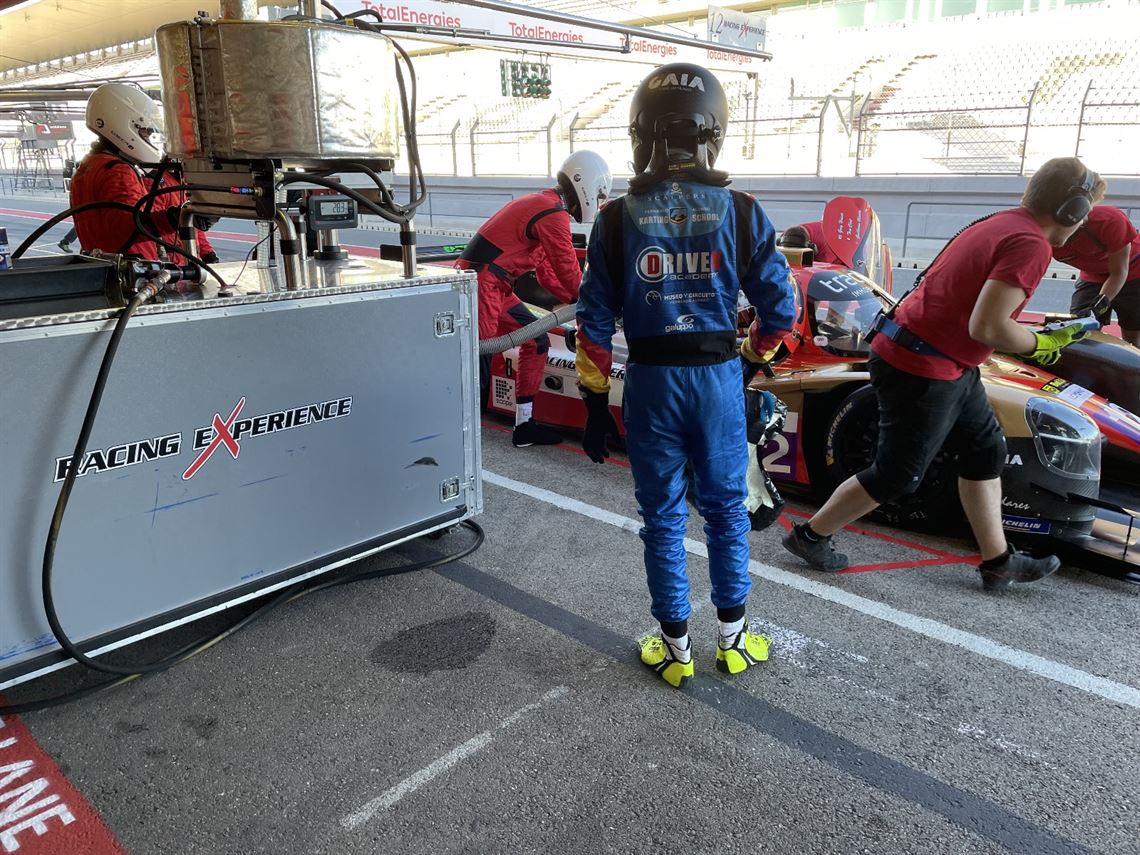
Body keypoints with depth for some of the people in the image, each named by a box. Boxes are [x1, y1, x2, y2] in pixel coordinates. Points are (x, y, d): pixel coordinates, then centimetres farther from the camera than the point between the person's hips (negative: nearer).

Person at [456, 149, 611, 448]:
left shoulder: (542, 204, 19)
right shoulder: (554, 214, -13)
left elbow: (549, 275, 21)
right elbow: (569, 273, -9)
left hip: (494, 287, 10)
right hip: (481, 284, -10)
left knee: (536, 339, 14)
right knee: (477, 365, -12)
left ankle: (524, 425, 20)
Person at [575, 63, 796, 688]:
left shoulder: (617, 220, -5)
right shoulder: (741, 213, -5)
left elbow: (595, 322, -4)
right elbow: (780, 307, -1)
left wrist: (594, 401, 4)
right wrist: (753, 352, 20)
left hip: (651, 382, 0)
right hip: (718, 378, 1)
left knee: (662, 517, 12)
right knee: (726, 509, 16)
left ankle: (675, 648, 24)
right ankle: (733, 639, 29)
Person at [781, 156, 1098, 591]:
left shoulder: (1003, 222, 10)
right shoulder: (1032, 245, -18)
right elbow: (986, 328, -25)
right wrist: (1040, 345, -8)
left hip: (946, 364, 10)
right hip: (923, 370, -10)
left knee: (986, 450, 18)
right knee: (896, 475, 3)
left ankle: (998, 562, 28)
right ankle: (810, 536, 18)